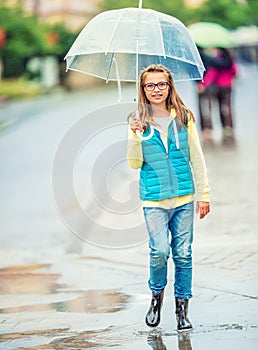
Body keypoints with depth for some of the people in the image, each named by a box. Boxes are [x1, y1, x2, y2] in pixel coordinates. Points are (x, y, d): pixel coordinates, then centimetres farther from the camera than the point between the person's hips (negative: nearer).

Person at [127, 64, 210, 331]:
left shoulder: (184, 118, 5)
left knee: (183, 254, 2)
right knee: (159, 251, -13)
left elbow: (196, 157, 8)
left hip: (184, 198, 1)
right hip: (154, 199, -1)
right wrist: (135, 138, -18)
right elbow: (135, 164, -1)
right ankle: (156, 295, 15)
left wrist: (204, 194, 6)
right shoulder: (138, 121, 2)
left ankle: (182, 307, 15)